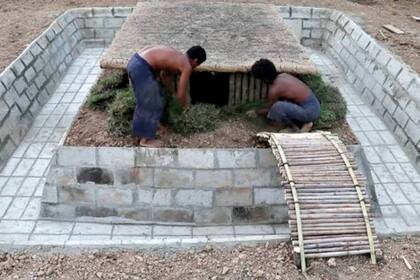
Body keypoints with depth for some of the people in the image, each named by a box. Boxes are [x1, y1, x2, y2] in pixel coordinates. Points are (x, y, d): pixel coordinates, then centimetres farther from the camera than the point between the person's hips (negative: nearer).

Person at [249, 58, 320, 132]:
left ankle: (295, 128, -3)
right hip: (315, 105, 9)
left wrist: (255, 112, 19)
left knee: (277, 107, -24)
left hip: (310, 111, -9)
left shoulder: (274, 89, -15)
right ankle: (304, 123, 10)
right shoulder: (284, 75, 7)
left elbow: (269, 110, 2)